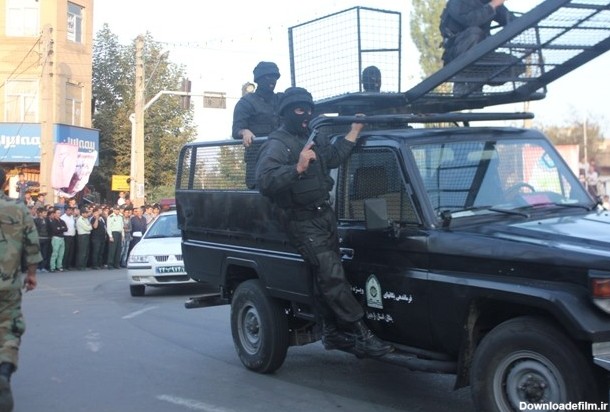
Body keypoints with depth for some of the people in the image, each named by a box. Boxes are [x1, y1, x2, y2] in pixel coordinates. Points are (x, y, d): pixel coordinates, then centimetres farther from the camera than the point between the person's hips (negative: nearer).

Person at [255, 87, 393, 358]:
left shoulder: (310, 141, 18)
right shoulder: (277, 145, -11)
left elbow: (335, 157, 28)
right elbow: (264, 181, -26)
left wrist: (355, 130, 23)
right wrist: (298, 168, -37)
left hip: (324, 216, 9)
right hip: (303, 222, -9)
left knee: (326, 277, 12)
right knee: (332, 276, -15)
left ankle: (333, 333, 21)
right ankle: (361, 335, -15)